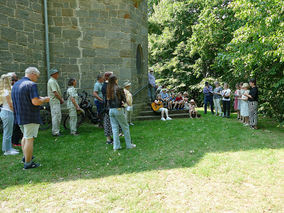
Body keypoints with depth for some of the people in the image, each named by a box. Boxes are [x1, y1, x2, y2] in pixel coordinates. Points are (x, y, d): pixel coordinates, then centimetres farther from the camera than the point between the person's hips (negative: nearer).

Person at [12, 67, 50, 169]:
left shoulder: (15, 85, 12)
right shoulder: (31, 85, -16)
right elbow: (36, 102, -24)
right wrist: (44, 99, -6)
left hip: (19, 116, 9)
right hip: (30, 117, -9)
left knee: (25, 136, 25)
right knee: (29, 139, -2)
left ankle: (25, 157, 35)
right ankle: (28, 163, 5)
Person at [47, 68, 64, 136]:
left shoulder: (54, 81, 18)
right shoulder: (52, 81, -14)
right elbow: (55, 93, -19)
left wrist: (61, 99, 9)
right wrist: (61, 99, -11)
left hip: (57, 101, 10)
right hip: (55, 101, -10)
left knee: (58, 116, 15)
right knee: (56, 116, -8)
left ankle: (57, 130, 23)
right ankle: (55, 132, -3)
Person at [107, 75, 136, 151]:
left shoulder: (108, 90, 5)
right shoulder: (118, 89, -12)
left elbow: (108, 100, 7)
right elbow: (124, 99, -9)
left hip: (111, 110, 6)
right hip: (118, 109, -6)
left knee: (114, 128, 10)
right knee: (125, 127, 8)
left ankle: (116, 146, 13)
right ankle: (129, 145, 15)